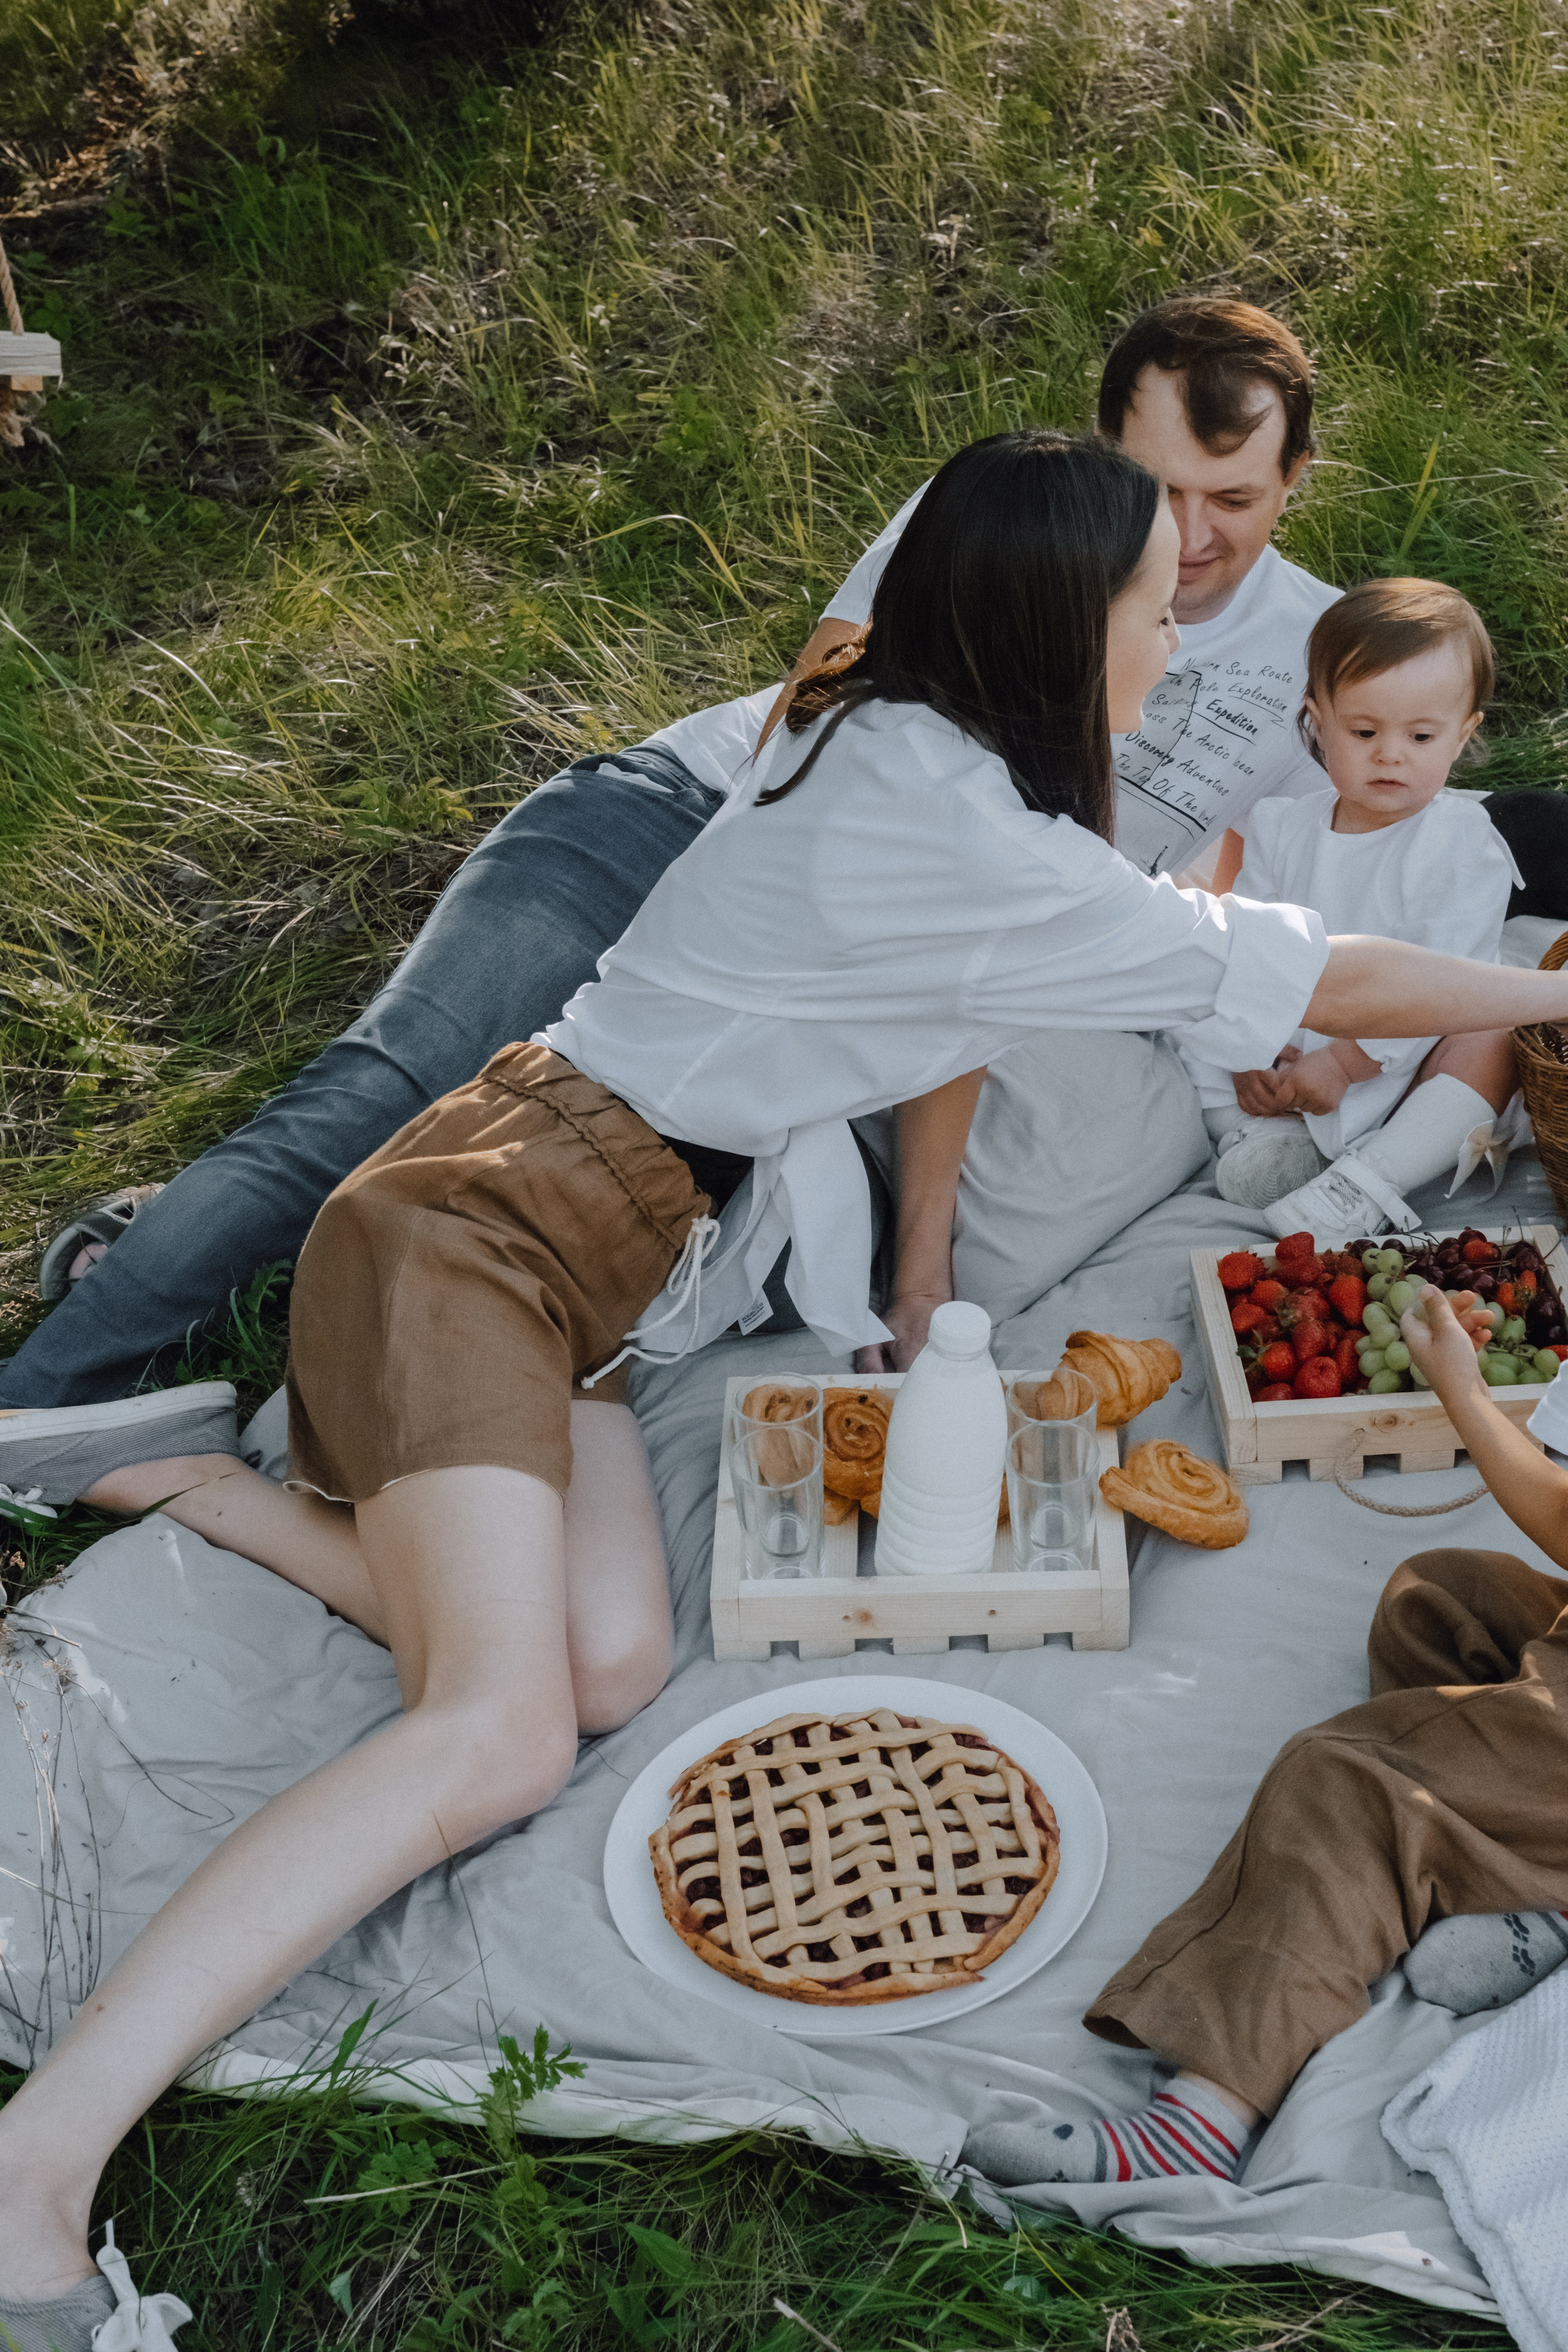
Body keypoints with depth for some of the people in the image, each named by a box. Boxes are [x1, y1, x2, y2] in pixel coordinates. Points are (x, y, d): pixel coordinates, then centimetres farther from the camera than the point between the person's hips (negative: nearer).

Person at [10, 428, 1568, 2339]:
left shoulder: (882, 749, 12)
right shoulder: (961, 834, -17)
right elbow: (1309, 984, -9)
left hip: (577, 1266, 10)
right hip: (474, 1229, -10)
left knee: (608, 1668, -10)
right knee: (496, 1741, -25)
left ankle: (194, 1476, 3)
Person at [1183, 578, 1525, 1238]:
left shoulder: (1465, 847, -10)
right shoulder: (1282, 829, 3)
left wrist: (1344, 1062, -24)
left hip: (1400, 1076, -4)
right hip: (1285, 1059, 4)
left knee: (1496, 1039, -29)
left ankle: (1364, 1188, -36)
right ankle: (1269, 1136, -22)